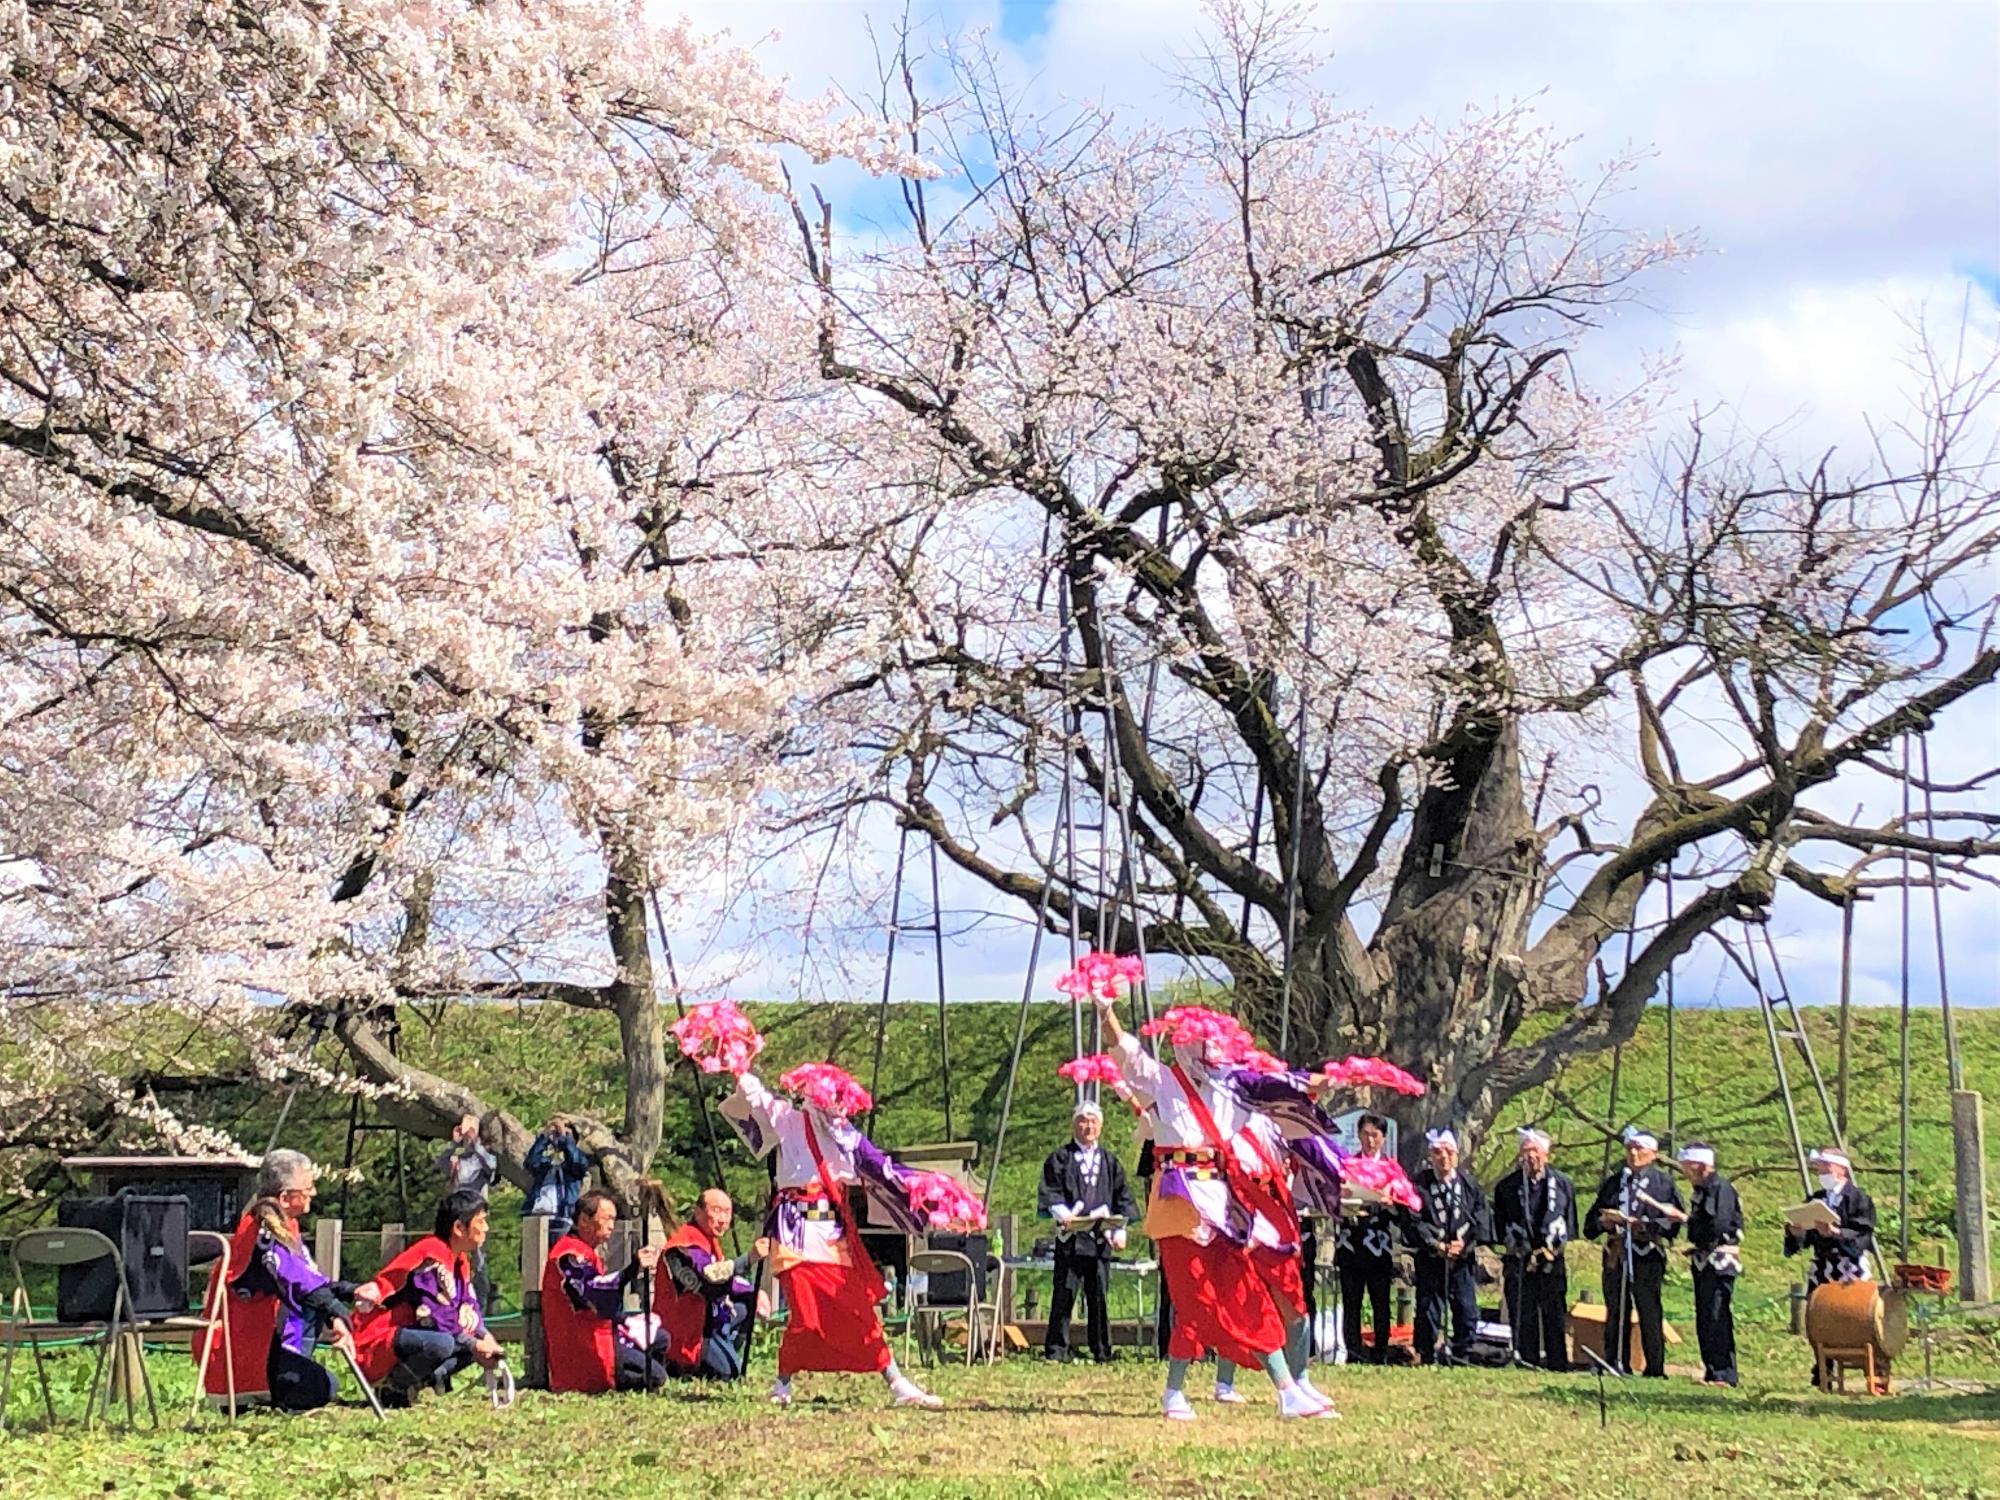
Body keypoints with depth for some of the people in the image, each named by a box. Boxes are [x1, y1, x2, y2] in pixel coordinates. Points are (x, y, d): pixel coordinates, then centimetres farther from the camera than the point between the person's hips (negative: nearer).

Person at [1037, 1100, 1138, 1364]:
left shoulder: (1110, 1162, 16)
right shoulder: (1060, 1158, 8)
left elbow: (1123, 1198, 14)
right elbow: (1049, 1193, 1)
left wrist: (1119, 1230, 1)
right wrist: (1062, 1214, -18)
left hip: (1100, 1236, 3)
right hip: (1069, 1236, -3)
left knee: (1099, 1297, 4)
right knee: (1064, 1295, -5)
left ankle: (1102, 1353, 10)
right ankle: (1056, 1352, -2)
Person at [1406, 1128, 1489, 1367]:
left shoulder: (1469, 1184, 8)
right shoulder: (1418, 1184, 0)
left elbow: (1479, 1219, 4)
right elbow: (1413, 1221, -7)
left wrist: (1464, 1243, -10)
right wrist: (1438, 1245, -14)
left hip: (1462, 1259, 2)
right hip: (1430, 1258, -2)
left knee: (1467, 1311, 1)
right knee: (1429, 1311, 0)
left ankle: (1461, 1356, 11)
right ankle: (1429, 1358, 7)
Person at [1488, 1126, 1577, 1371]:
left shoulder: (1563, 1184, 8)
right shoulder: (1507, 1186, 7)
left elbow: (1570, 1222, 11)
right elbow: (1499, 1225, 8)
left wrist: (1555, 1245, 0)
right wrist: (1515, 1245, -3)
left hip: (1552, 1259, 0)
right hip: (1519, 1261, 0)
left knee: (1555, 1314, 1)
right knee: (1521, 1315, 0)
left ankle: (1557, 1361, 5)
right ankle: (1526, 1360, 4)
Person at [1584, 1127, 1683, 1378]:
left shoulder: (1663, 1183, 2)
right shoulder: (1613, 1183, 17)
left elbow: (1674, 1218, -6)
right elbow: (1593, 1218, 20)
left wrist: (1643, 1225, -16)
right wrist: (1605, 1221, -2)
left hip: (1648, 1256, -5)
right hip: (1616, 1256, 5)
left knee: (1649, 1313, -5)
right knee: (1616, 1312, 7)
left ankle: (1655, 1369, -1)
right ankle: (1616, 1364, 13)